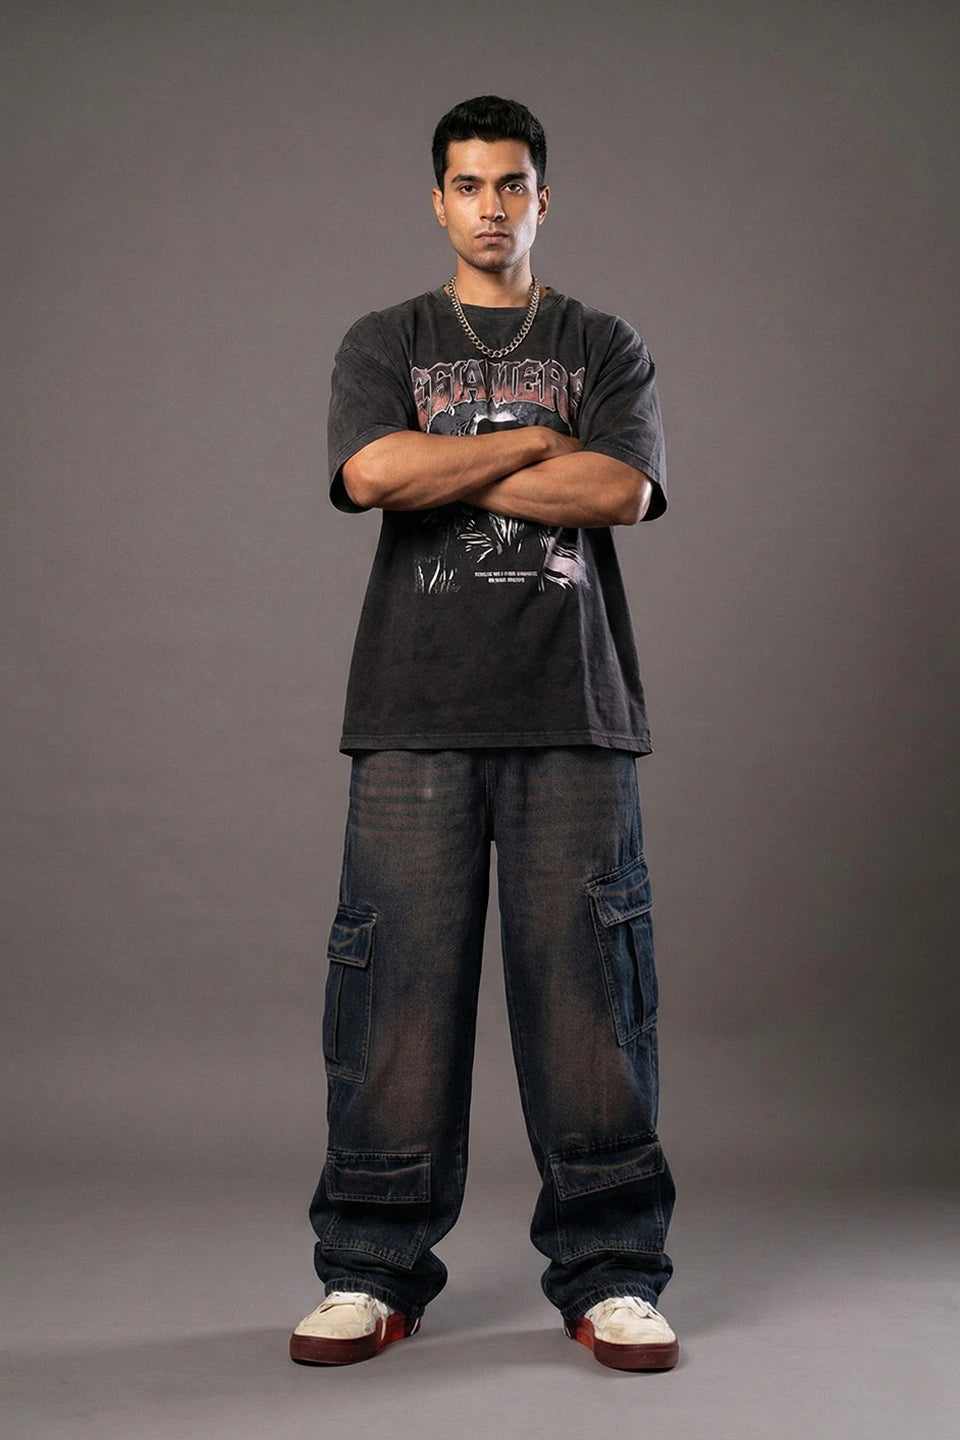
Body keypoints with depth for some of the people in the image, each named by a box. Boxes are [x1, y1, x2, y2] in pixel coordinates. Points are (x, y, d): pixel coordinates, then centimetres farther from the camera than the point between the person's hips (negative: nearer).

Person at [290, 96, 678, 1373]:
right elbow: (373, 472, -6)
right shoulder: (383, 344, 14)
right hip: (417, 708, 0)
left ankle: (610, 1274, 10)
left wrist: (445, 473, -3)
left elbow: (621, 491, -5)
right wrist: (533, 443, -1)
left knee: (585, 981, -1)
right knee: (398, 980, -1)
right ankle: (373, 1271, 11)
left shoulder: (606, 348, 14)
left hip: (572, 706, 0)